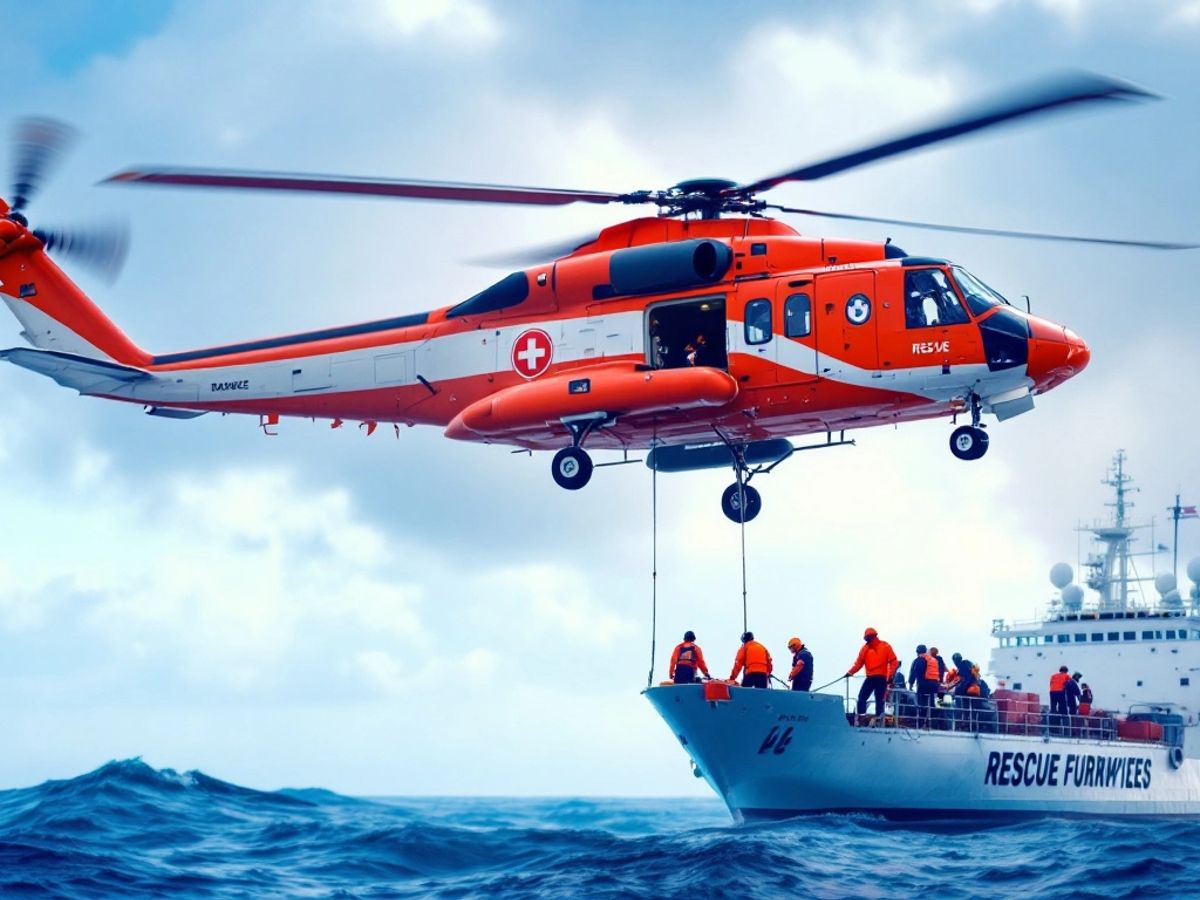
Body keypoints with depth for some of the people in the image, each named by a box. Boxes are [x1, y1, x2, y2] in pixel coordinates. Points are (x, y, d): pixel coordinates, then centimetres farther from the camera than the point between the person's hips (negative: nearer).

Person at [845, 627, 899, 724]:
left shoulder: (885, 646, 0)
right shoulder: (865, 648, 10)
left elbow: (893, 662, -3)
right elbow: (859, 662, 8)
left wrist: (890, 675, -13)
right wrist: (851, 672, -3)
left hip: (881, 678, -4)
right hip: (870, 678, 4)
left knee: (879, 699, -3)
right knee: (861, 697, -6)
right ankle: (861, 718, -6)